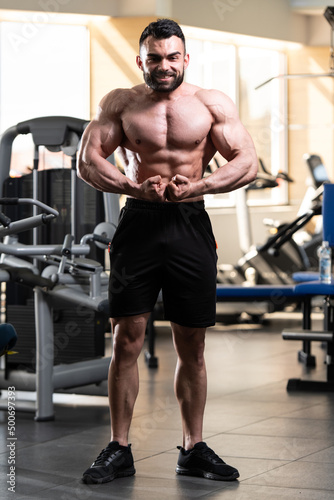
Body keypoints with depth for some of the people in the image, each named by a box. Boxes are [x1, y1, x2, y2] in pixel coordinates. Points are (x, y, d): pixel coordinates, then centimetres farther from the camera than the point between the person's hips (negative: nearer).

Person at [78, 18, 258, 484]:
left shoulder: (213, 104, 5)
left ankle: (193, 449, 18)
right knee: (126, 339, -2)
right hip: (138, 223, 0)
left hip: (191, 225, 1)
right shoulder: (121, 103, 6)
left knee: (192, 345, 6)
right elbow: (88, 161, -2)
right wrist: (136, 187, -19)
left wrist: (196, 186, -18)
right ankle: (119, 449, 9)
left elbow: (248, 163, -1)